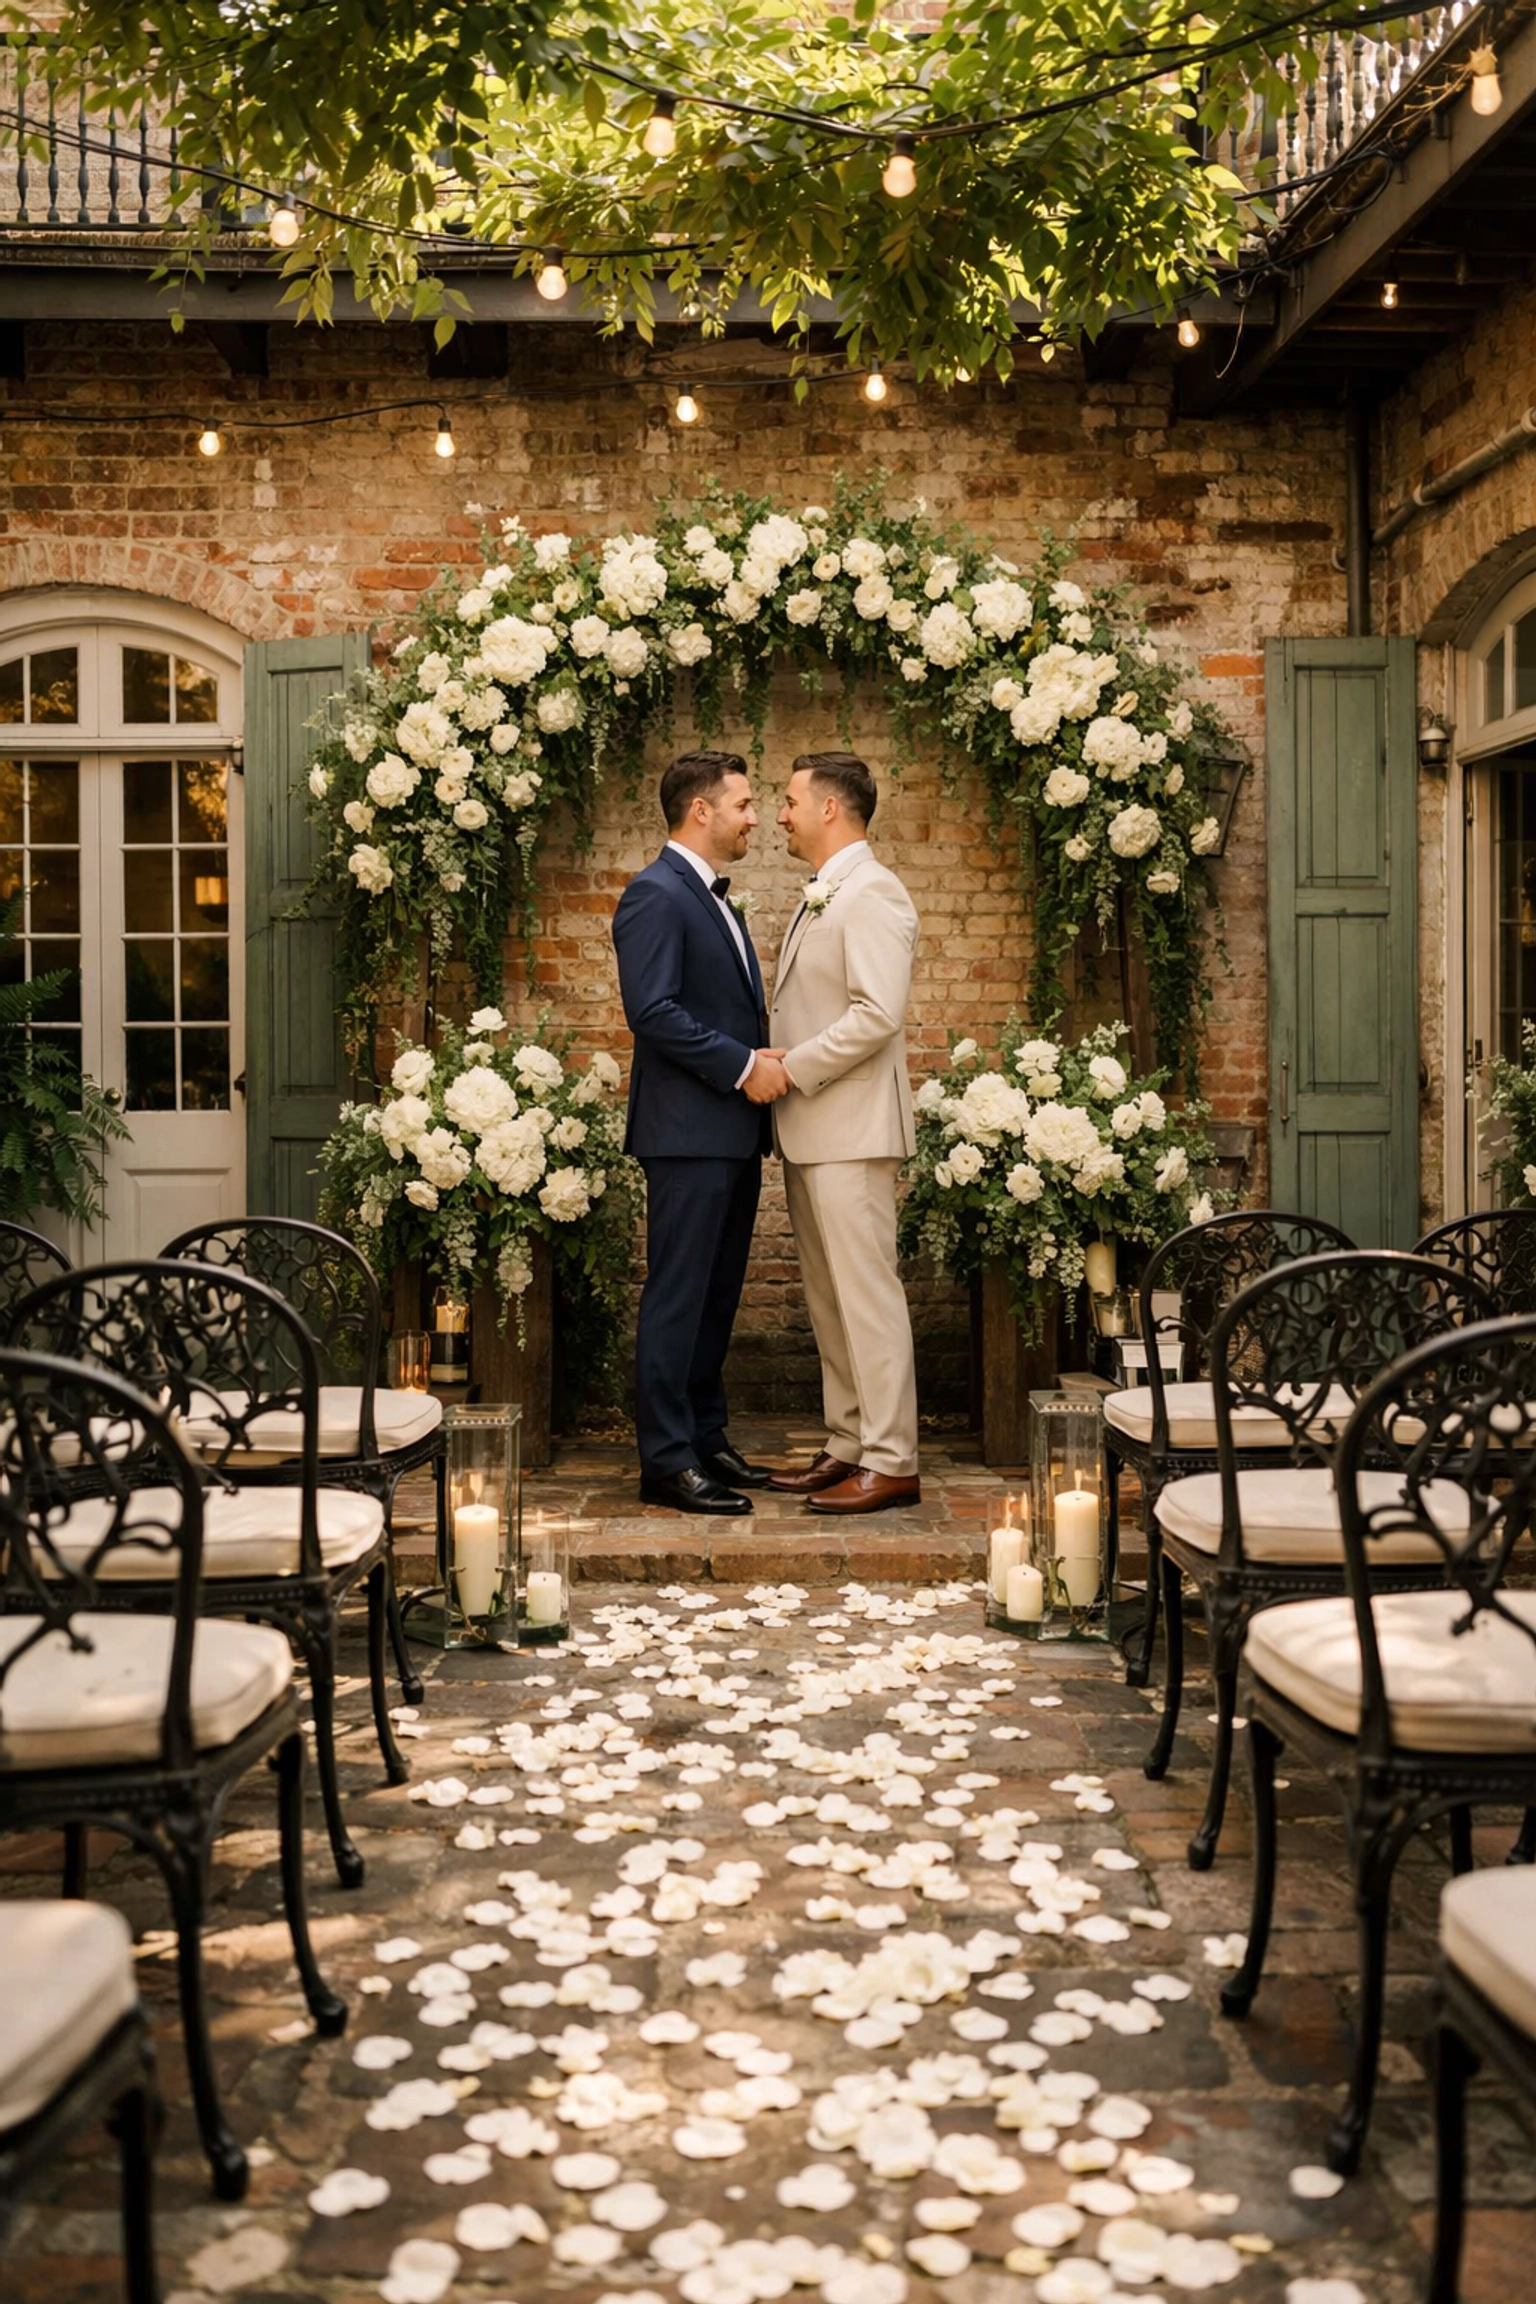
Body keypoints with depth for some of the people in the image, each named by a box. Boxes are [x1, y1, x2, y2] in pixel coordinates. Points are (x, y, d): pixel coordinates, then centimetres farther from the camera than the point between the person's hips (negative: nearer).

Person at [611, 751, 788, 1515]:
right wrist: (742, 1067, -19)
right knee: (678, 1298, -5)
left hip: (734, 1130, 10)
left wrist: (763, 1063, 6)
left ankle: (705, 1440, 22)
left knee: (717, 1296, 13)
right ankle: (667, 1460, 0)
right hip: (688, 1131, -10)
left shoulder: (716, 900, 20)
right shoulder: (655, 895, -11)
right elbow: (652, 1010, -20)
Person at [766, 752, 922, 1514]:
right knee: (827, 1298, 12)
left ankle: (891, 1463, -2)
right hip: (810, 1129, 10)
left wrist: (791, 1069, -16)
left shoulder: (872, 893, -12)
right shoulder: (820, 898, 19)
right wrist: (778, 1067, 8)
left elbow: (878, 1014, -22)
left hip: (850, 1129, -10)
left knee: (867, 1293, -7)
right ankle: (849, 1447, 20)